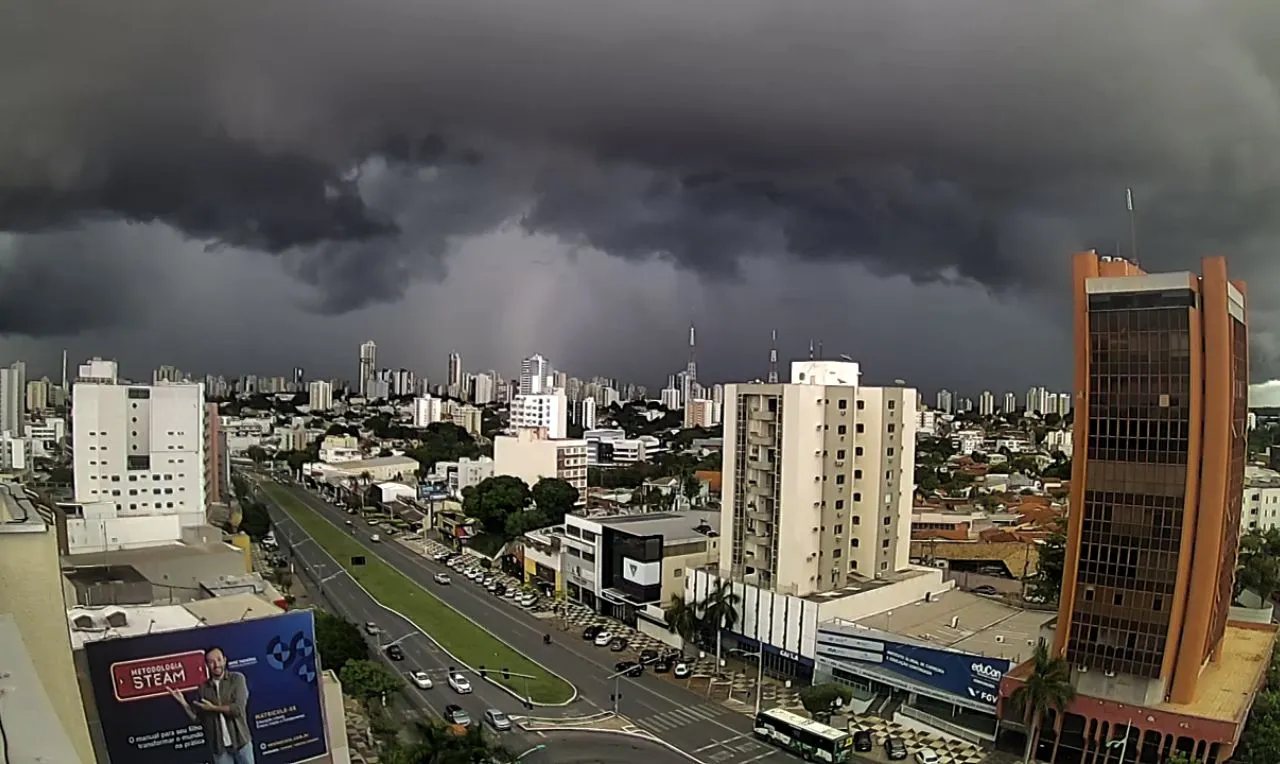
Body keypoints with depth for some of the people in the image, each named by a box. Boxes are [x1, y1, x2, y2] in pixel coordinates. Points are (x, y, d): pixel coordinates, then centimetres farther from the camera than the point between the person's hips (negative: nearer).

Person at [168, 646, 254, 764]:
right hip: (219, 746, 2)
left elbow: (238, 708, -16)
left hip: (240, 741, -2)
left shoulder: (237, 679, -6)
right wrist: (183, 703, -7)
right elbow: (196, 718, 5)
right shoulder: (203, 688, 3)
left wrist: (213, 708, -11)